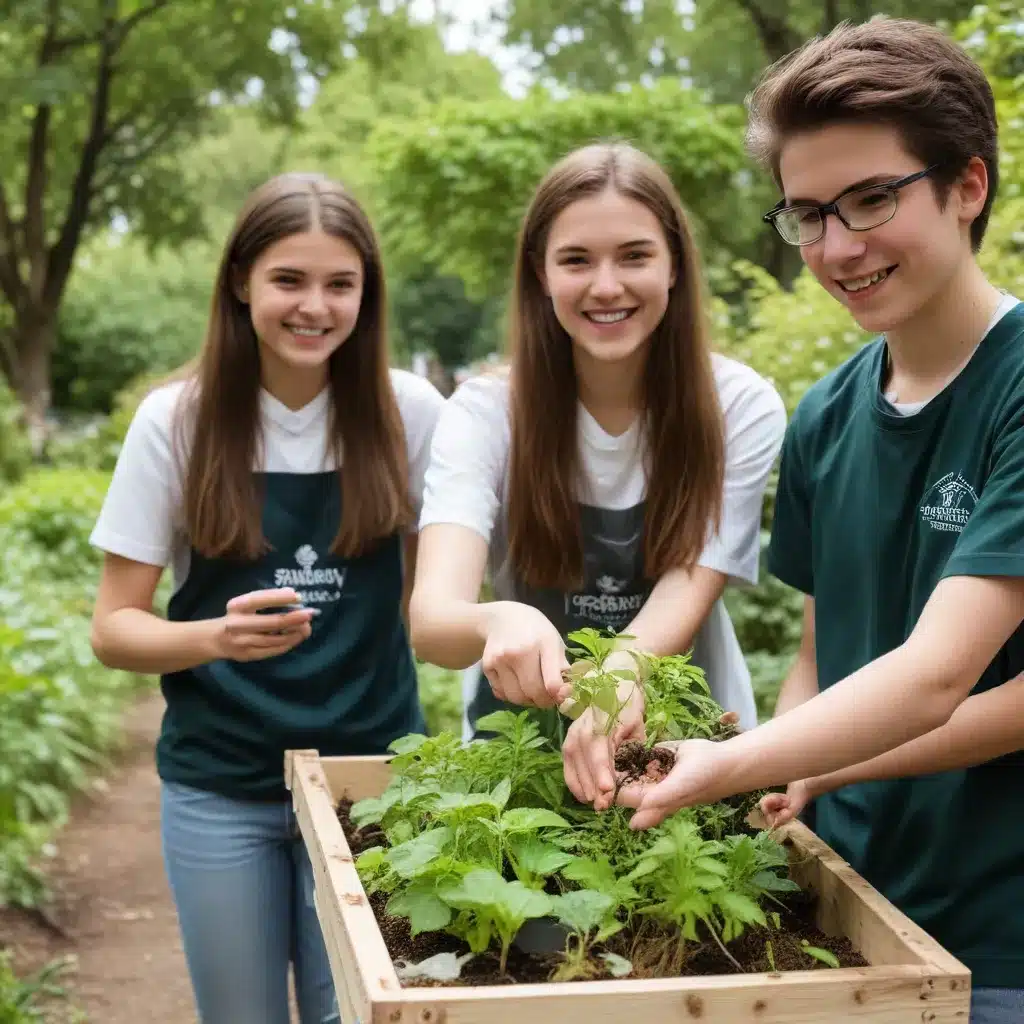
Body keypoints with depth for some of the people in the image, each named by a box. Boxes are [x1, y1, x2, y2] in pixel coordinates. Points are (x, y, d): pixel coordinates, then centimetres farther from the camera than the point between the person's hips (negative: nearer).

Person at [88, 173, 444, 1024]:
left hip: (373, 775, 0)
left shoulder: (407, 412, -7)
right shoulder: (177, 420, -8)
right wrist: (219, 636, -25)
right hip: (219, 789, 0)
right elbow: (114, 626, -5)